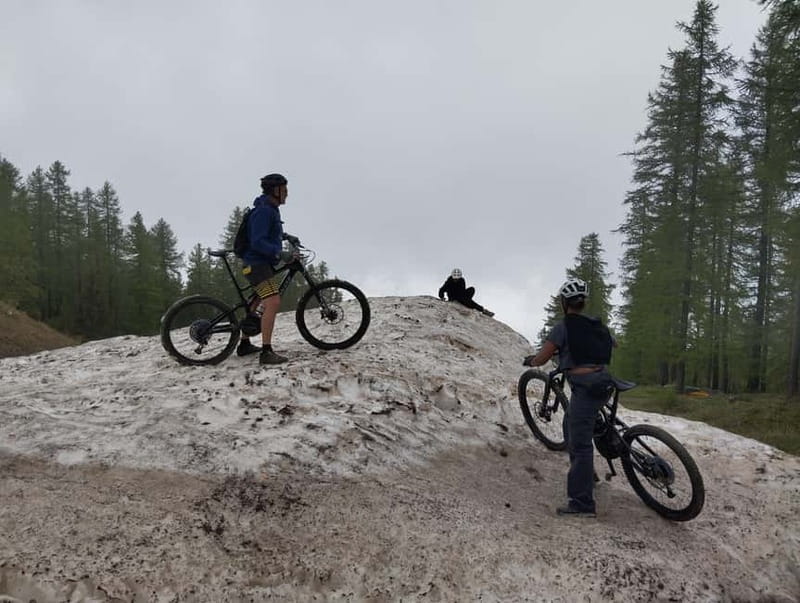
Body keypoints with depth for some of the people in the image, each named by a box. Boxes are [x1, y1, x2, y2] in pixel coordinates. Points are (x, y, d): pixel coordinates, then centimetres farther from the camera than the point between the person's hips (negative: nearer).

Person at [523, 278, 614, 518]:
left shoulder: (563, 326, -6)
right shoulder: (596, 325, 14)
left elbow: (541, 359, -7)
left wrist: (529, 360, 15)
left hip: (585, 387, -8)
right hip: (603, 381, 8)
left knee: (580, 443, -5)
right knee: (571, 424, 27)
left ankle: (582, 504, -2)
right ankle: (585, 474, 36)